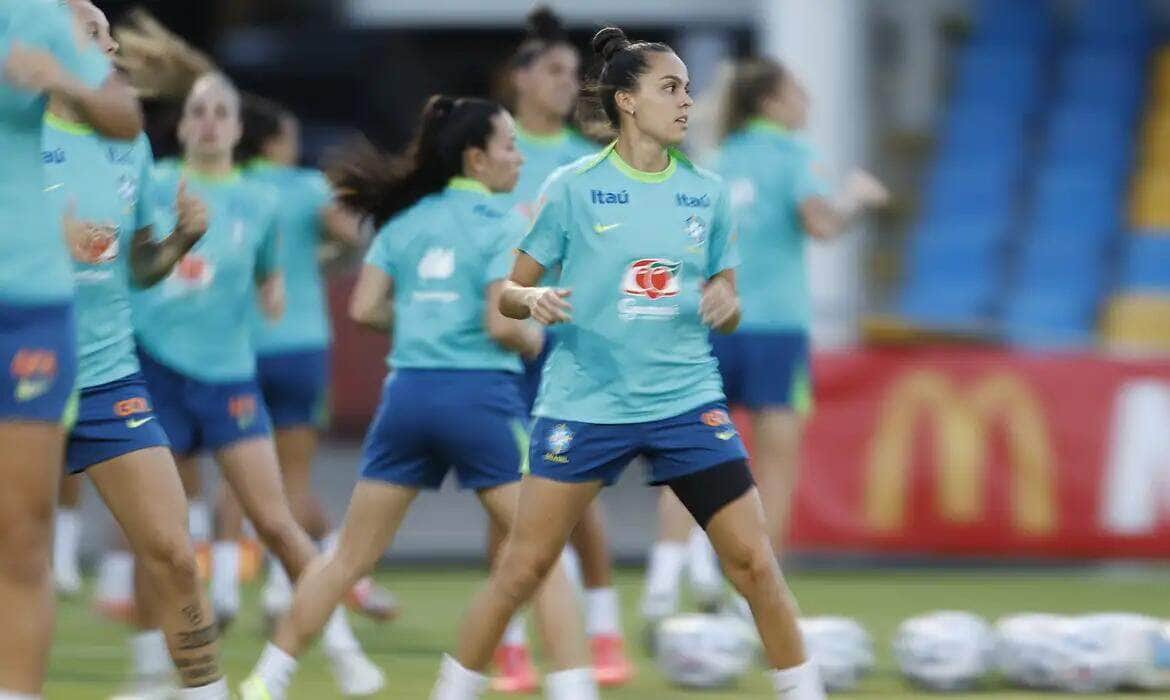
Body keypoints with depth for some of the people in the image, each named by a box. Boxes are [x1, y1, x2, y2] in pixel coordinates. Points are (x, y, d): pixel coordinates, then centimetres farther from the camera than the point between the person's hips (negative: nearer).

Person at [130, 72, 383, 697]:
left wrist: (273, 294, 0)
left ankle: (341, 648, 9)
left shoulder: (257, 203, 7)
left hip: (227, 373, 0)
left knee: (274, 521, -4)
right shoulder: (152, 187, 3)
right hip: (154, 366, 0)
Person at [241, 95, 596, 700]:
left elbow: (364, 308, 6)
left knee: (349, 558, 13)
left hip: (408, 393, 5)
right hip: (480, 395, -5)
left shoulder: (405, 219, 10)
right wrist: (534, 341, 7)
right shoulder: (502, 225, -5)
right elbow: (501, 325, -13)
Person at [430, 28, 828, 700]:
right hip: (585, 400, -2)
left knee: (755, 562, -4)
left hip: (687, 399, 2)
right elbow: (509, 293, 3)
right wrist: (534, 300, -20)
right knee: (523, 568, -1)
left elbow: (728, 309, 12)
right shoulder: (574, 188, -3)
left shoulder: (707, 191, 5)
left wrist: (725, 305, -11)